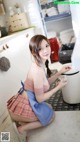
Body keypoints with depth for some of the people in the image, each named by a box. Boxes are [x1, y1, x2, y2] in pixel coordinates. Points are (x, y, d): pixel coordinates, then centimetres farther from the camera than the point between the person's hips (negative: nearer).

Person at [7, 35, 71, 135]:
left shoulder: (39, 64, -2)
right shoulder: (38, 70, -31)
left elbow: (46, 83, 9)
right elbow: (40, 98, -22)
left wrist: (60, 72, 1)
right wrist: (58, 87, -12)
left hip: (25, 100, 8)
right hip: (23, 107, -8)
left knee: (49, 110, 31)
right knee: (50, 116, 18)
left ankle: (26, 123, 19)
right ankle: (22, 129, 9)